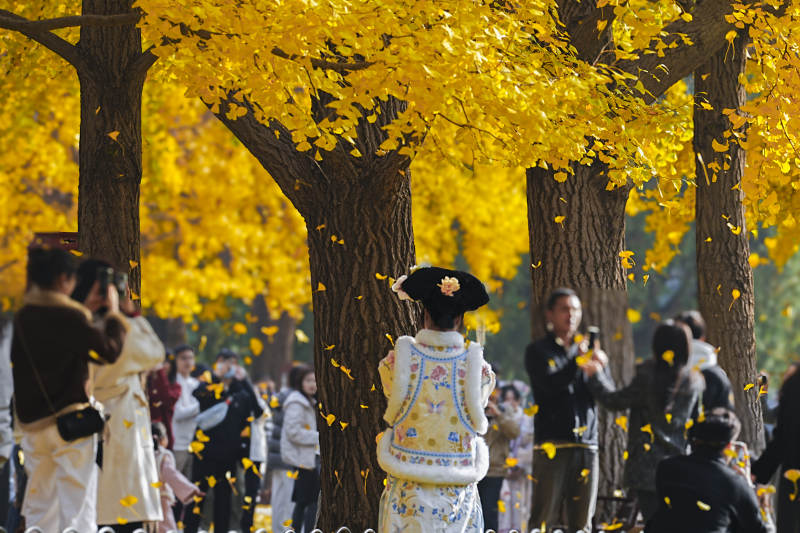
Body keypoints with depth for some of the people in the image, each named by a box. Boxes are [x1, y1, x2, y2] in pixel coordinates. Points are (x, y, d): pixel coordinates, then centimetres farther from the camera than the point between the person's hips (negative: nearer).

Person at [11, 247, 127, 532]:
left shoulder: (24, 317, 5)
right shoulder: (68, 316, -15)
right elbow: (109, 350, -9)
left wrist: (86, 310, 21)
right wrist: (113, 313, 3)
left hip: (32, 422, 6)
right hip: (70, 420, -6)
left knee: (39, 508, 12)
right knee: (77, 507, -3)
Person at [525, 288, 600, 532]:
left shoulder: (585, 351, 18)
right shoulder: (539, 351, 7)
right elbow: (549, 386, -11)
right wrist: (576, 364, -25)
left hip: (586, 446, 4)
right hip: (552, 445, -4)